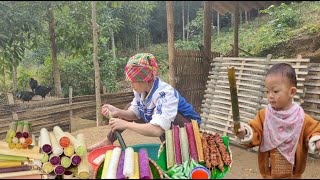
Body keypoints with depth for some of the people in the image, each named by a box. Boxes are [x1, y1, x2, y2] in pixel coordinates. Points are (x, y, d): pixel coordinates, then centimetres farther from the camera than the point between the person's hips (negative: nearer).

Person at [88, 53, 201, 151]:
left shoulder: (165, 94, -34)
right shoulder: (141, 89, -10)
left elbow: (157, 130, -44)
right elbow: (134, 114, -1)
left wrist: (125, 124, -39)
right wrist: (118, 112, -21)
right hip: (162, 127, 8)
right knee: (127, 111, 6)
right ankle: (108, 141, 12)